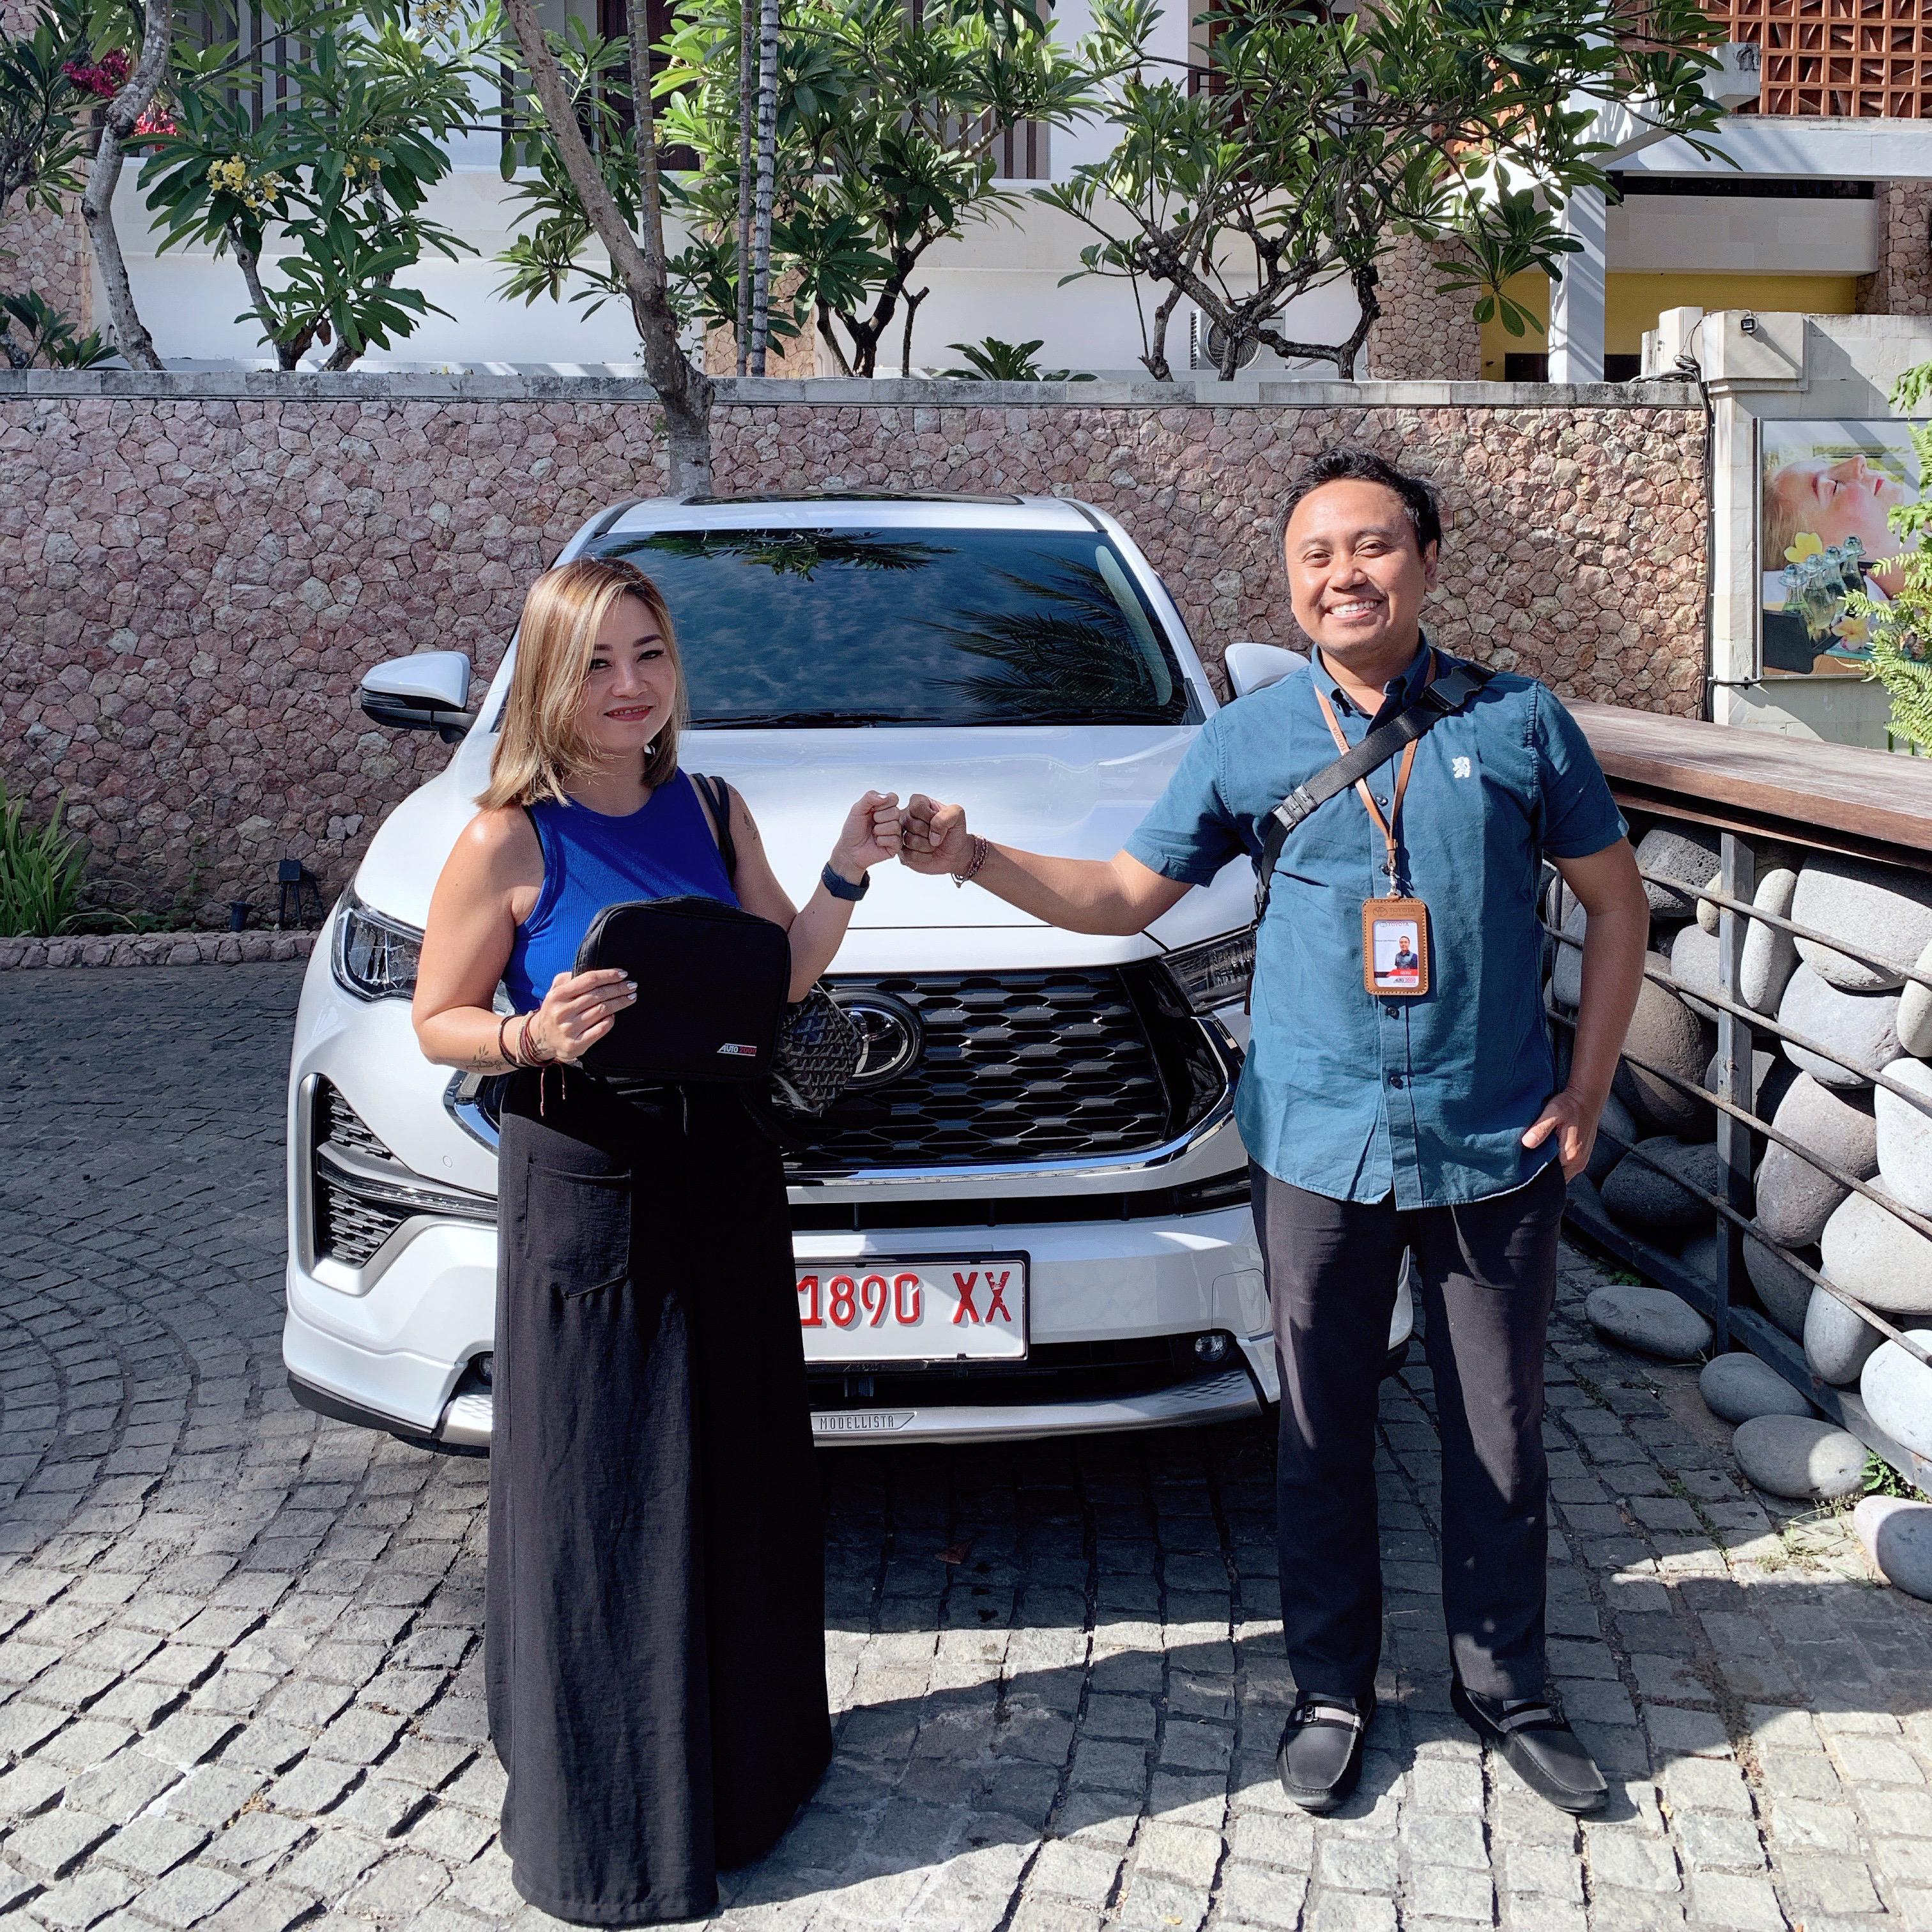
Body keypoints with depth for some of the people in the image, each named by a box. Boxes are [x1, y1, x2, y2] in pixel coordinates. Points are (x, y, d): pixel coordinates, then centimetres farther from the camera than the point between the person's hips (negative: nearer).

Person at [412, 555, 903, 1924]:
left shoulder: (711, 812, 6)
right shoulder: (510, 840, -11)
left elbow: (780, 978, 12)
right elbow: (438, 1023, -6)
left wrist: (848, 874, -2)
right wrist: (536, 1037, -25)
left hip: (724, 1170, 6)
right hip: (582, 1184, -5)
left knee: (739, 1474, 15)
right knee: (599, 1498, 2)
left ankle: (745, 1755, 37)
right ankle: (606, 1821, 20)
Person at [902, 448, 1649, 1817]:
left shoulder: (1520, 723, 0)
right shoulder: (1250, 741, 3)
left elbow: (1616, 902, 7)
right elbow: (1125, 895, 6)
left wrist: (1586, 1089, 0)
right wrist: (975, 857, -8)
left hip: (1496, 1153, 0)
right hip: (1320, 1152, 1)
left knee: (1502, 1439, 11)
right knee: (1324, 1440, 12)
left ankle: (1507, 1689, 31)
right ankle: (1334, 1688, 30)